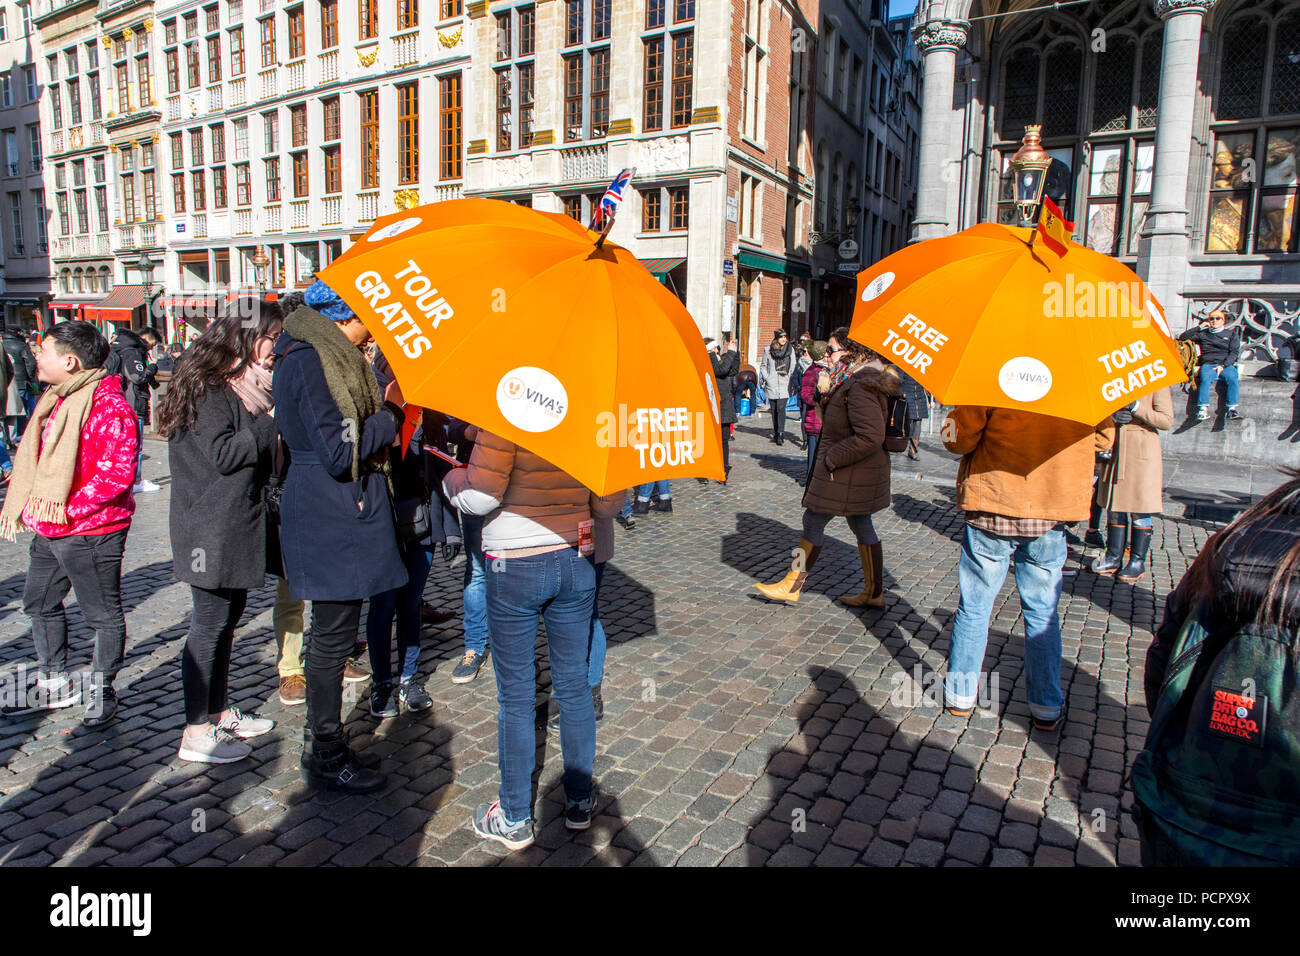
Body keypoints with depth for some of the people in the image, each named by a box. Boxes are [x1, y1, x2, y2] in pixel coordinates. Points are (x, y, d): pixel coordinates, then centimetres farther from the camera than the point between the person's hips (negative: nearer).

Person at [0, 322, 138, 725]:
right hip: (48, 530, 10)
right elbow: (33, 459, 24)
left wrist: (71, 507, -25)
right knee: (39, 604, 20)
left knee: (102, 614, 4)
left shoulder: (109, 407, -19)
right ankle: (54, 685, 36)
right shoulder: (53, 399, 12)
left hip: (91, 531, -10)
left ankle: (101, 691, 20)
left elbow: (118, 473, -25)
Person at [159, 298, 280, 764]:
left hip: (238, 524, 10)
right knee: (210, 623, -3)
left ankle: (219, 711, 28)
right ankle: (196, 733, 7)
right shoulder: (209, 388, -15)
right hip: (212, 529, -10)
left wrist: (272, 426, 5)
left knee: (227, 618, 16)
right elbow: (224, 454, -22)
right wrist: (273, 424, -18)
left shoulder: (243, 383, 15)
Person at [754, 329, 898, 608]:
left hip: (848, 473, -10)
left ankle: (791, 587, 12)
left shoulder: (860, 385, -22)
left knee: (813, 521, 0)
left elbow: (870, 436, -30)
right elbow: (832, 420, 16)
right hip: (855, 473, 10)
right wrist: (825, 394, -3)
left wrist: (832, 458, -21)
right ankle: (874, 592, 25)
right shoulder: (848, 380, 11)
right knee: (860, 524, 15)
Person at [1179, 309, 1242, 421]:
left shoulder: (1231, 333, 20)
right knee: (1205, 378, -36)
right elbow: (1183, 338, 16)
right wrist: (1199, 327, 9)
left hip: (1226, 364, 1)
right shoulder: (1203, 334, 23)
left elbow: (1234, 353, 9)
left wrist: (1222, 366, -8)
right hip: (1207, 364, 0)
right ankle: (1203, 409, -46)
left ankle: (1232, 408, -37)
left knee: (1232, 377, -34)